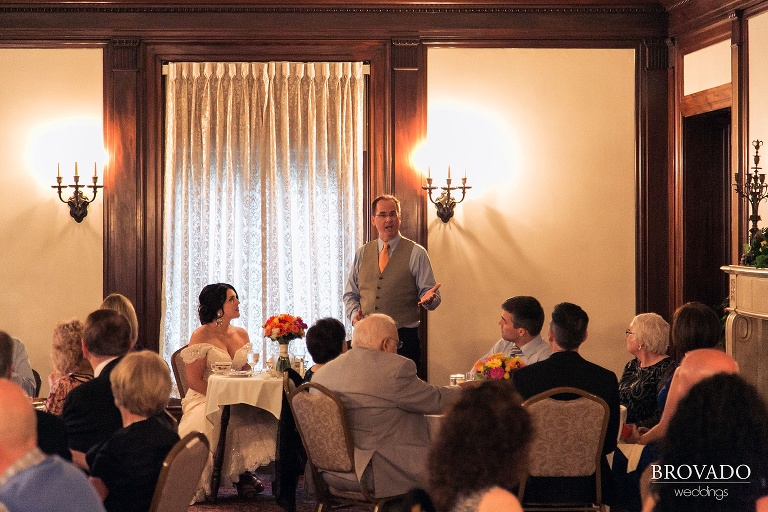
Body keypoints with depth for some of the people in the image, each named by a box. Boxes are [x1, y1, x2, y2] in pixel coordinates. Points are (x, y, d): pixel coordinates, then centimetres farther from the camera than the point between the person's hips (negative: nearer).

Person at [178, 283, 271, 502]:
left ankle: (243, 471, -15)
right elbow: (194, 381, -9)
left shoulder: (241, 334, 14)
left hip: (238, 400, 6)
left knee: (266, 413, -24)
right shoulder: (201, 336, -5)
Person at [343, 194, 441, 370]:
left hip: (404, 338, -3)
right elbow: (350, 294, 17)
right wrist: (354, 314, -2)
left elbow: (433, 297, -1)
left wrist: (428, 298, -24)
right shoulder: (362, 253, 13)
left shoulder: (416, 253, 2)